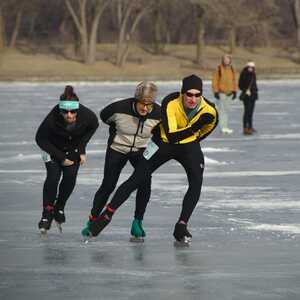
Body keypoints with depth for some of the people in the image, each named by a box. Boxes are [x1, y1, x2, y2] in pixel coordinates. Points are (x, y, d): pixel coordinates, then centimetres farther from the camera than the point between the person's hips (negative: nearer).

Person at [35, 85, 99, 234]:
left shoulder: (86, 115, -33)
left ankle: (59, 209, 17)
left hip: (74, 147, 2)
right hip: (53, 147, -2)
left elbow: (93, 125, -7)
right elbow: (40, 139, -22)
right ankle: (47, 215, -3)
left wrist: (82, 149, -10)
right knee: (53, 176, -15)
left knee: (70, 177, -7)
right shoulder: (52, 119, -39)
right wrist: (61, 158, -20)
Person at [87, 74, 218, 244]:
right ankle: (107, 215, 5)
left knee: (196, 184, -17)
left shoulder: (209, 111, -22)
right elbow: (171, 136, -37)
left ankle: (182, 227, -8)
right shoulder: (170, 103, -32)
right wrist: (194, 127, -47)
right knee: (136, 179, -3)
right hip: (163, 142, -2)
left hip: (189, 145, 2)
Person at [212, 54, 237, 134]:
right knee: (222, 110, -9)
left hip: (229, 93, 6)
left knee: (227, 110, 9)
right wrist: (216, 92, -12)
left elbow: (234, 81, 14)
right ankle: (223, 128, -12)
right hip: (221, 93, -6)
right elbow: (215, 81, -8)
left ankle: (224, 127, 14)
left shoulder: (232, 69, 9)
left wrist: (234, 91, 8)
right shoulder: (219, 69, -7)